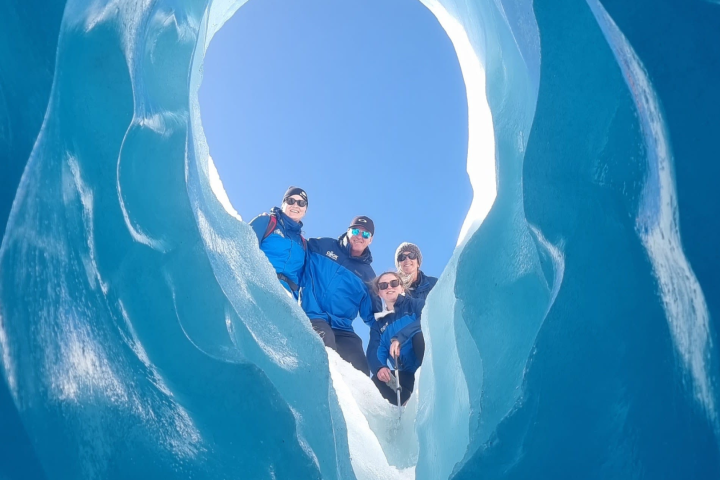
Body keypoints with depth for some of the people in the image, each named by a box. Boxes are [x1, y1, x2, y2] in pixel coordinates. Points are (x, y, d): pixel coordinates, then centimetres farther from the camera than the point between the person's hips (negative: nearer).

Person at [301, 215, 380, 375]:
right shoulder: (322, 247, 9)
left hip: (342, 328, 4)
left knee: (361, 372, -9)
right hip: (313, 316, -4)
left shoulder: (368, 275, 15)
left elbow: (372, 313, 14)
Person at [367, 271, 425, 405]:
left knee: (419, 336, -31)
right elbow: (374, 351, 4)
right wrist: (379, 368, -21)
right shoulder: (379, 323, 20)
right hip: (408, 374, 4)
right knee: (378, 381, -19)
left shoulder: (415, 304, 8)